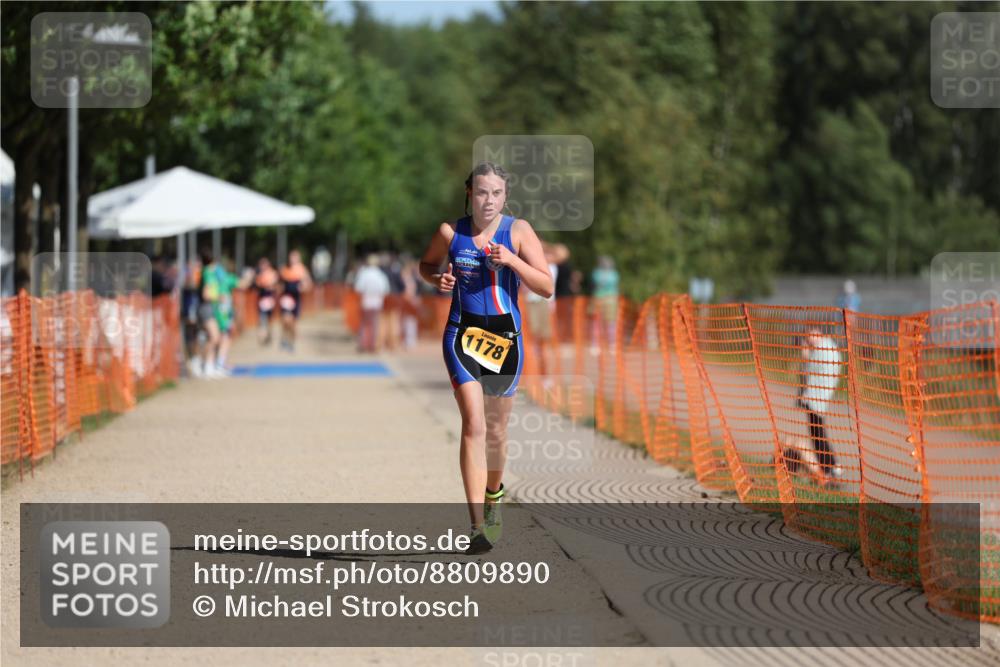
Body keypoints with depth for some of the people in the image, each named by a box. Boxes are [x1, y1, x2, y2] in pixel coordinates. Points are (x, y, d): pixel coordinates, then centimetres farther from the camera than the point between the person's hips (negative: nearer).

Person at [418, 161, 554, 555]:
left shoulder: (518, 231, -4)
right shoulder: (451, 232, -2)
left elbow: (546, 288, -8)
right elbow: (426, 265, 17)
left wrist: (511, 260, -21)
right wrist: (438, 279, -5)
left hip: (505, 337, 1)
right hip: (463, 334, -1)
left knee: (496, 429, 15)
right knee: (473, 425, -17)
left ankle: (493, 493, 47)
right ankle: (478, 526, -23)